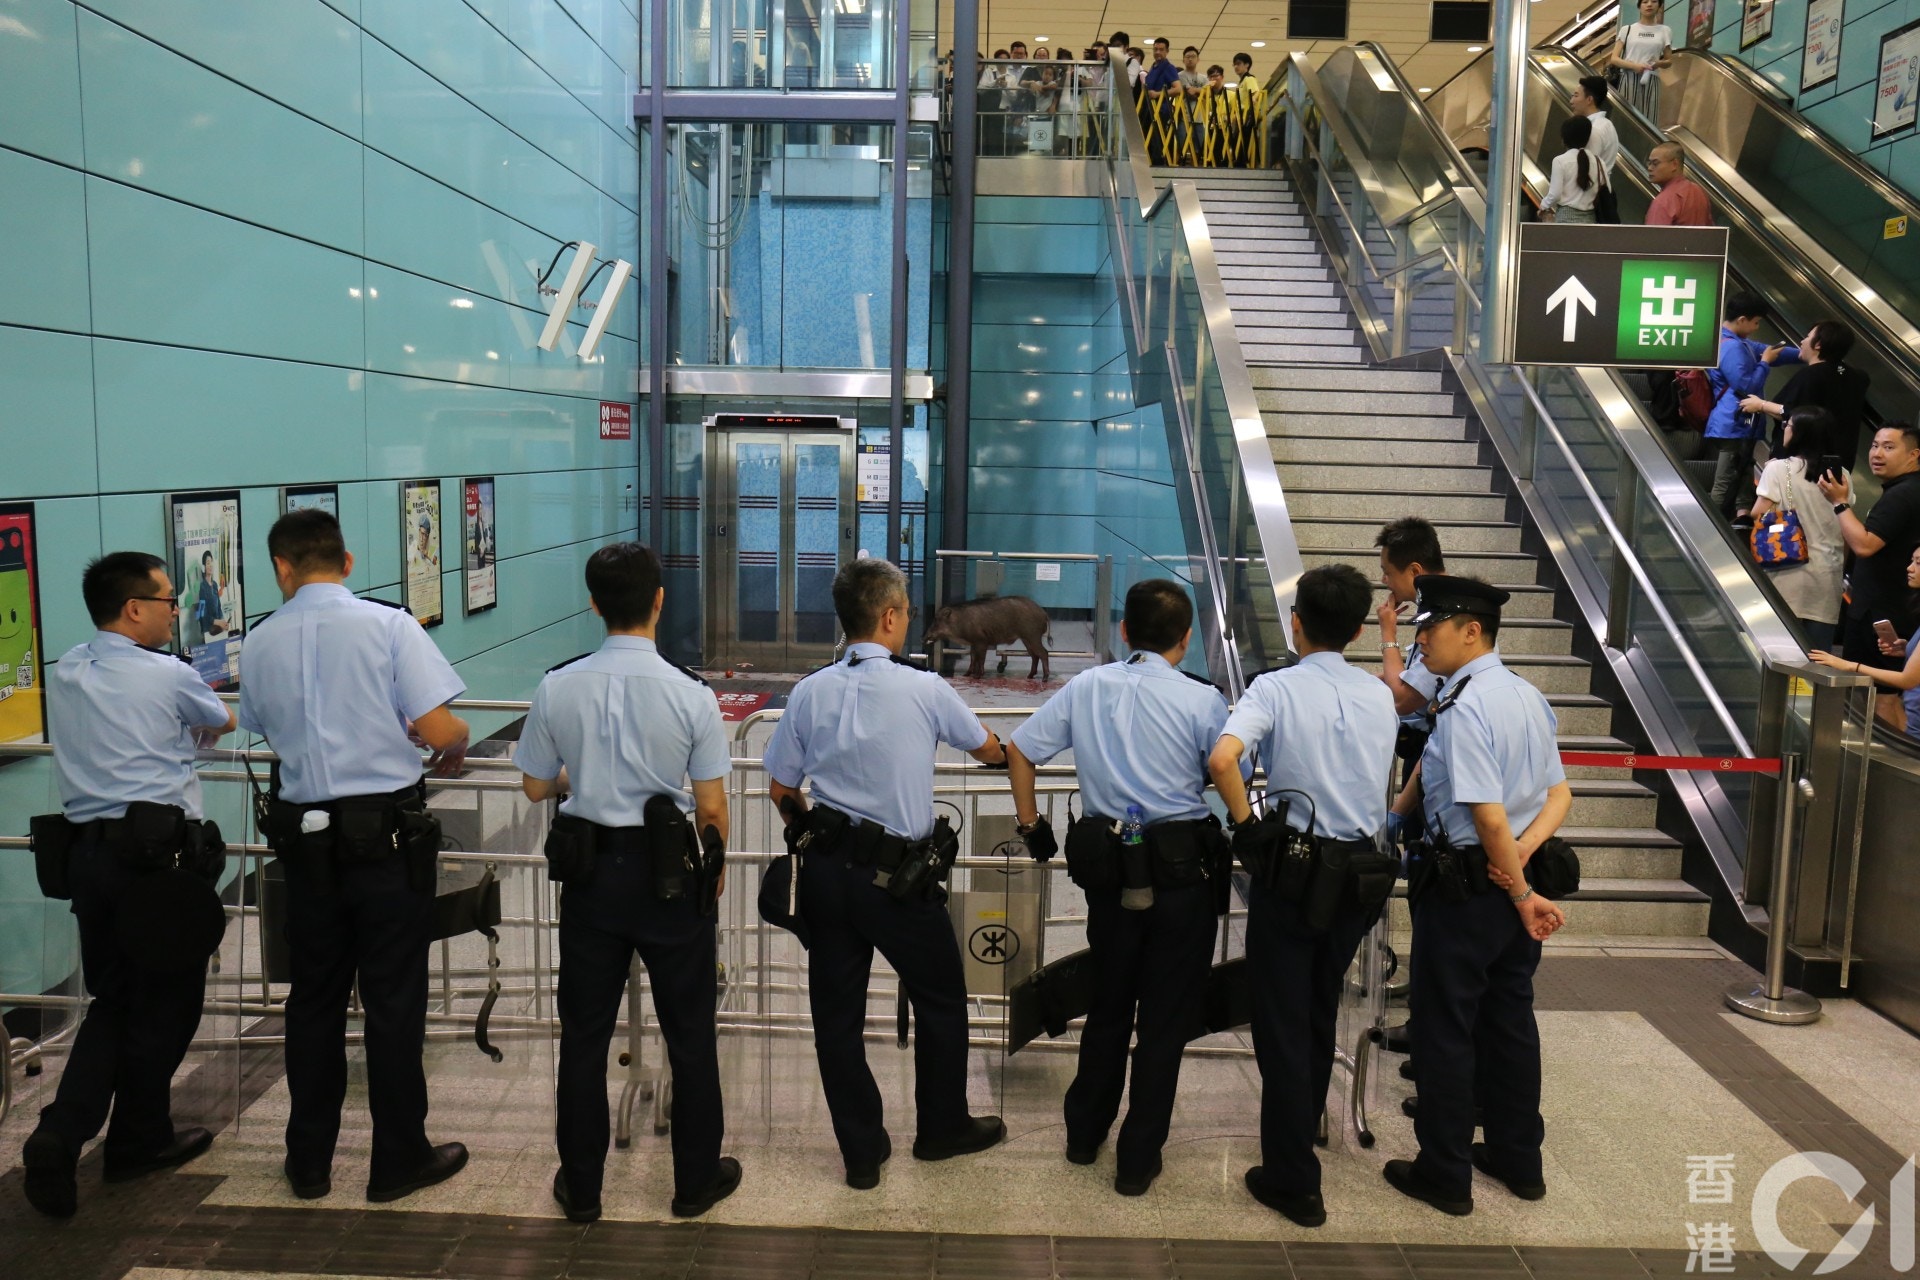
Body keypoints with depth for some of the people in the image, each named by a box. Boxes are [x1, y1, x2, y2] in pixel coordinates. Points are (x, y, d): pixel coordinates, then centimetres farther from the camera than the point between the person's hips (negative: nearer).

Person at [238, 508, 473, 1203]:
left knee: (314, 997, 16)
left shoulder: (259, 645, 1)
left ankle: (309, 1161, 28)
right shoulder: (388, 625, -11)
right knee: (393, 1001, 6)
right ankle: (399, 1160, 18)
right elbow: (441, 730, -16)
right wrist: (457, 746, 6)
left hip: (305, 838, 4)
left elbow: (263, 727, 16)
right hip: (387, 836, -4)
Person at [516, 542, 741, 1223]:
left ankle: (580, 1184, 27)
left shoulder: (556, 688, -8)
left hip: (591, 872, 2)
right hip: (669, 871, -2)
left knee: (584, 1031, 15)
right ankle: (696, 1178, 26)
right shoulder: (691, 693, -14)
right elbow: (712, 808, -9)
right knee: (689, 1032, 13)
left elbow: (536, 787, 4)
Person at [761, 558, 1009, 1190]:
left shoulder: (810, 692, -2)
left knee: (837, 1012, 12)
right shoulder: (924, 689, -10)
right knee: (940, 1001, 18)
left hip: (827, 871, 4)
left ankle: (862, 1151, 21)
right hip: (899, 875, -3)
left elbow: (781, 788, 3)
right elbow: (990, 751, 6)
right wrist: (1001, 748, 30)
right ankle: (942, 1128, 32)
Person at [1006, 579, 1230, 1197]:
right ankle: (1138, 1159, 17)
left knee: (1107, 1004, 21)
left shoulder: (1086, 687, 1)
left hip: (1107, 866, 4)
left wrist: (1030, 823, 13)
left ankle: (1085, 1133, 33)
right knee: (1165, 1017, 9)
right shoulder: (1201, 700, -9)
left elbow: (1018, 750, 4)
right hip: (1183, 867, -3)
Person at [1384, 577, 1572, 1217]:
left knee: (1447, 1027, 5)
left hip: (1464, 887, -8)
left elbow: (1490, 816, -24)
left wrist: (1523, 896, -14)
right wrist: (1522, 853, -8)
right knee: (1511, 1018, 19)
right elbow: (1559, 795, 7)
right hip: (1512, 883, 9)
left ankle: (1445, 1175, 17)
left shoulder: (1462, 707, -21)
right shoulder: (1529, 697, 7)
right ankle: (1519, 1160, 33)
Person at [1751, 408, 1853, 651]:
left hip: (1790, 569, -4)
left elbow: (1759, 516, -7)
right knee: (1818, 654, 5)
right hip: (1828, 574, 4)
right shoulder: (1841, 474, 8)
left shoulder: (1779, 468, -7)